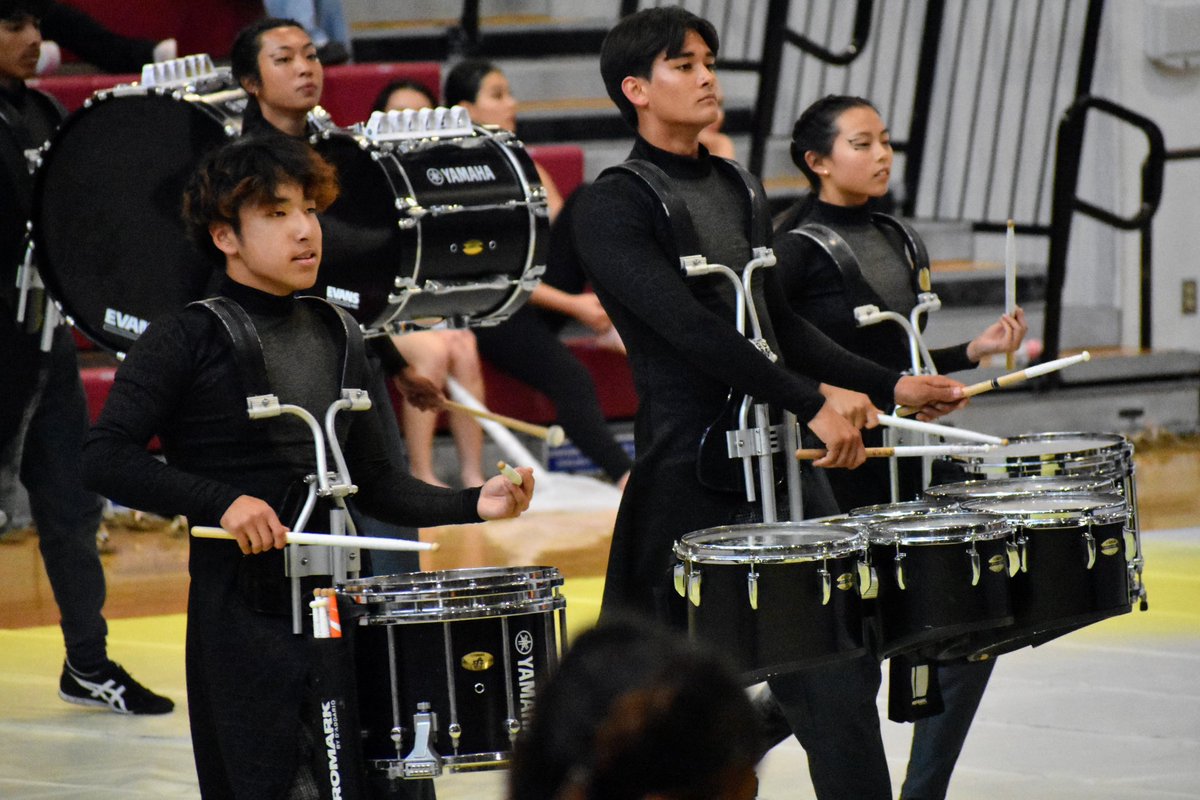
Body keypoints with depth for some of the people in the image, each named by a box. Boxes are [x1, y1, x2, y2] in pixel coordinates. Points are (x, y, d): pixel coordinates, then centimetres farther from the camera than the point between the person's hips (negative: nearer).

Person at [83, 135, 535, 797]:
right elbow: (106, 457, -15)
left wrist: (472, 504, 3)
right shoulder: (185, 341, -6)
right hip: (244, 613, -6)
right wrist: (220, 501, -26)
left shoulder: (330, 335, 14)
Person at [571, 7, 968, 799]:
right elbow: (691, 330, -20)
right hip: (690, 473, -6)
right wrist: (811, 403, -24)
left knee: (834, 672, -3)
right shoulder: (615, 208, -8)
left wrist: (890, 384, 12)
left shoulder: (741, 190, 16)